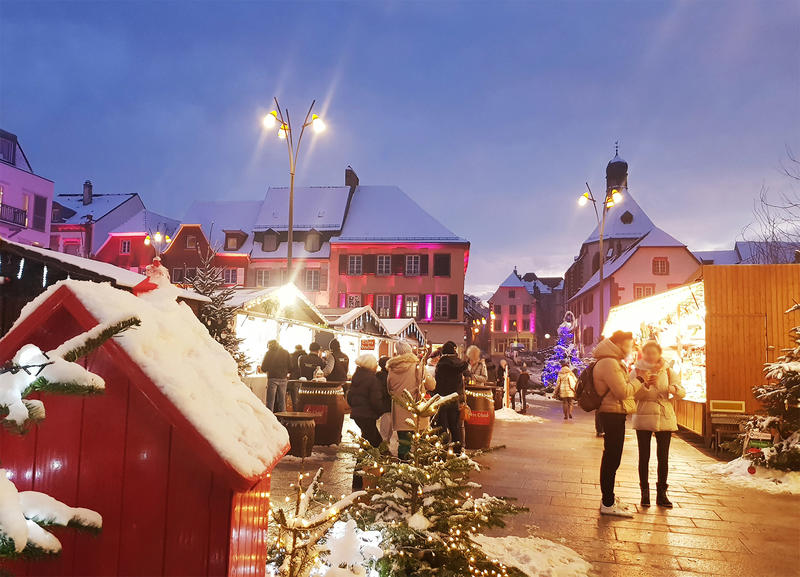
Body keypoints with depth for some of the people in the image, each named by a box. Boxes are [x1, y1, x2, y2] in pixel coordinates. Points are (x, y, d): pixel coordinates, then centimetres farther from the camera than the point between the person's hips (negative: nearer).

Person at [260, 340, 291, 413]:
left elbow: (263, 368, -2)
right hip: (283, 379, 3)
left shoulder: (269, 353, -2)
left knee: (270, 401, 2)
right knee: (282, 401, 10)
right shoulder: (286, 352, 7)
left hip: (272, 378, -3)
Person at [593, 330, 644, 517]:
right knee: (612, 459, -7)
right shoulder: (608, 363, -17)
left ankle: (609, 498, 27)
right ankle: (608, 504, -1)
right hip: (613, 415, -11)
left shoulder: (614, 362, 19)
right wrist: (639, 382, -8)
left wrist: (641, 383, 8)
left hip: (615, 415, 11)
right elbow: (623, 391, -22)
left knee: (611, 458, 17)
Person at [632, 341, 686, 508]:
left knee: (663, 457, 3)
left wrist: (674, 388, -25)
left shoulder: (668, 371, 8)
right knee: (644, 456, 1)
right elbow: (634, 395, -9)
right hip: (643, 417, -2)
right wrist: (646, 385, -26)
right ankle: (645, 492, 11)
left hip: (665, 418, 2)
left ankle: (661, 493, 13)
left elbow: (682, 393, -2)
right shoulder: (637, 371, 2)